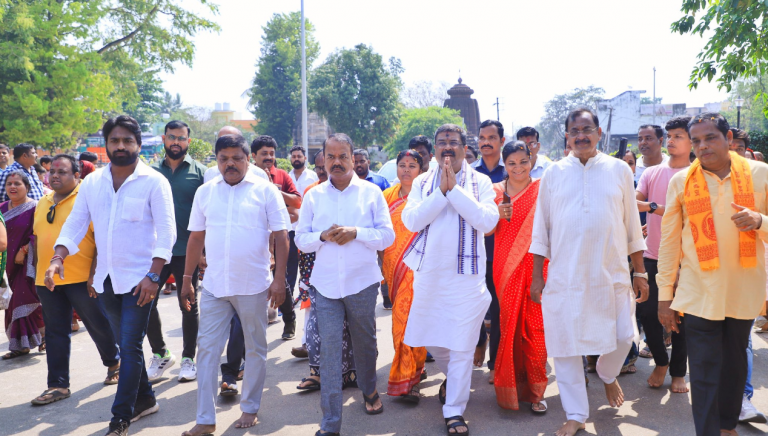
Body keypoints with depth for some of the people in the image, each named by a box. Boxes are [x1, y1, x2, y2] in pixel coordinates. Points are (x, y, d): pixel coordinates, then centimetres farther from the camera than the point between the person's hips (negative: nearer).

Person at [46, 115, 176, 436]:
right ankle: (145, 398, 34)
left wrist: (153, 275, -19)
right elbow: (75, 224, 4)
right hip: (106, 278, 5)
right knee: (126, 345, 16)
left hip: (139, 279, -5)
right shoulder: (92, 182, 6)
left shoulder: (154, 182, -9)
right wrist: (57, 259, -11)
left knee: (130, 347, -5)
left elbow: (166, 232, -12)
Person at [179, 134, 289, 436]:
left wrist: (279, 278, -10)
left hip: (253, 286, -2)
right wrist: (187, 279, 10)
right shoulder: (205, 192, 6)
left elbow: (281, 236, -4)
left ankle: (250, 408, 28)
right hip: (214, 285, 3)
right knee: (207, 349, 3)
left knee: (255, 348, 11)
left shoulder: (265, 190, -3)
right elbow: (196, 237, 11)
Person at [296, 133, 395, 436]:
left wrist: (355, 233, -17)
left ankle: (369, 390, 44)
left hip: (362, 282, 0)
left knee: (365, 343, 15)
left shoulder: (371, 192, 1)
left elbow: (387, 235, -2)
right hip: (326, 285, 1)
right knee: (329, 350, -2)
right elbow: (301, 240, 5)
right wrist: (323, 236, -15)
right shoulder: (313, 196, 6)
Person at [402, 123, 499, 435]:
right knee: (431, 338, 15)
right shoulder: (422, 182, 6)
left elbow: (488, 221, -15)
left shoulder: (480, 182, 1)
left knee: (461, 346, -1)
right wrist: (441, 192, -14)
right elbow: (411, 220, -7)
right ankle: (451, 376, 45)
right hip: (428, 273, 3)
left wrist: (455, 189, -15)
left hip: (466, 274, -3)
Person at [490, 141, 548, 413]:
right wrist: (498, 215, -13)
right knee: (509, 326, 6)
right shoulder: (497, 192, 6)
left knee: (535, 327, -1)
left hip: (535, 266, -1)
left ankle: (535, 390, 10)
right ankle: (510, 388, 20)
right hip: (507, 266, 1)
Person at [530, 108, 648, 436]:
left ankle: (608, 375, 38)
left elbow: (632, 225, 8)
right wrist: (537, 276, 4)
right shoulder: (554, 174, 4)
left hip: (611, 274, 0)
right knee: (565, 345, 2)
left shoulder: (619, 170, 5)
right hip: (564, 276, 0)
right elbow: (541, 228, 7)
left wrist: (640, 272, 6)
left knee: (622, 337, 1)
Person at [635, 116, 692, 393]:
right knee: (647, 311, 2)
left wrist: (651, 207, -20)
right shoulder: (652, 173, 9)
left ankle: (678, 372, 22)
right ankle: (661, 362, 27)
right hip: (652, 256, 3)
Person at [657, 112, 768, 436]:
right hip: (699, 292, -1)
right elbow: (669, 242, 3)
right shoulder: (681, 181, 0)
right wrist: (664, 295, 2)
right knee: (704, 372, -1)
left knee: (735, 364, 14)